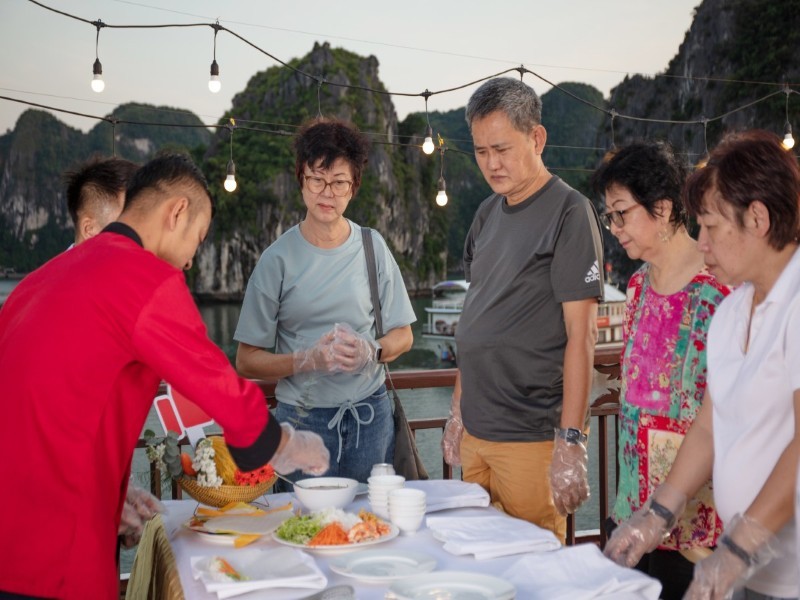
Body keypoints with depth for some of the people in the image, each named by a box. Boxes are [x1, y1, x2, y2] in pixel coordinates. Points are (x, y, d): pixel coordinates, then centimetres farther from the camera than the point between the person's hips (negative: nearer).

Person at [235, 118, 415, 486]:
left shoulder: (373, 248, 3)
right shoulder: (278, 259, -4)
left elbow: (402, 335, 9)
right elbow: (247, 361, -4)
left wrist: (370, 352, -11)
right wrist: (309, 359, -18)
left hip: (370, 415, 2)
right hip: (302, 418, -2)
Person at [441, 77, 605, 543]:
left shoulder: (569, 212, -10)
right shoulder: (488, 214, 12)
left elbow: (581, 334, -15)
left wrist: (571, 443, -19)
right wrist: (458, 411, 17)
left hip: (532, 437, -7)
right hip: (475, 433, 7)